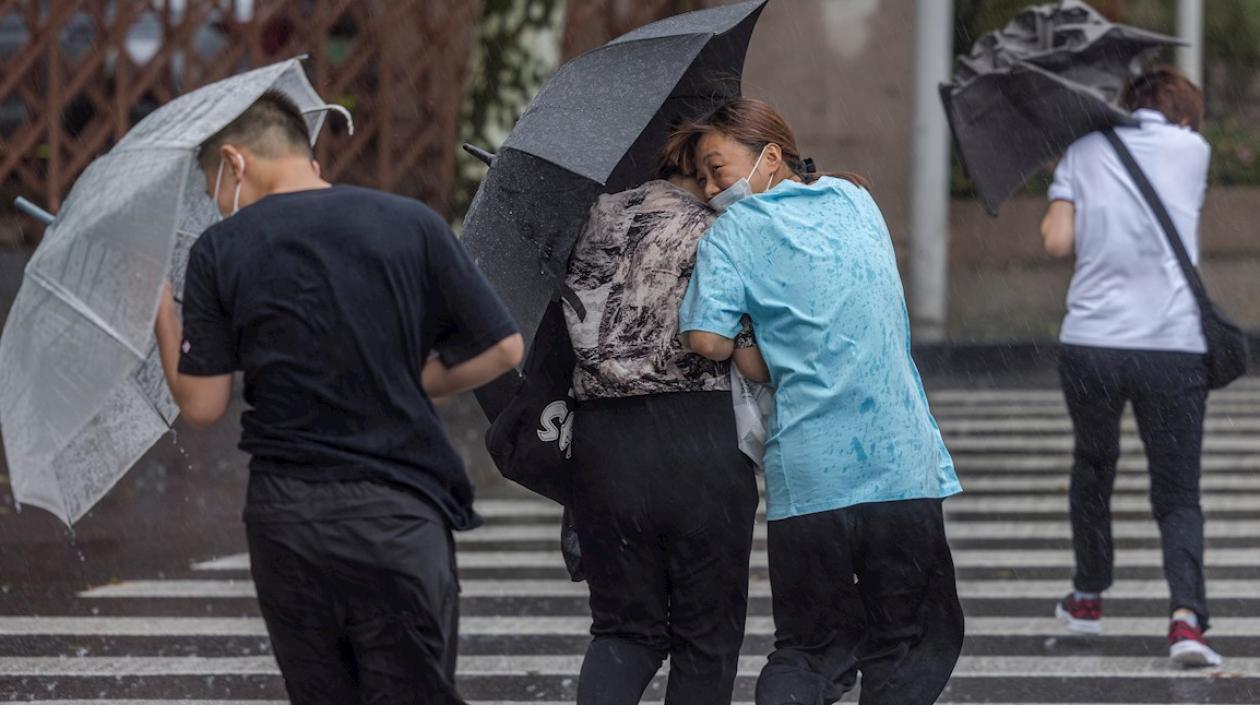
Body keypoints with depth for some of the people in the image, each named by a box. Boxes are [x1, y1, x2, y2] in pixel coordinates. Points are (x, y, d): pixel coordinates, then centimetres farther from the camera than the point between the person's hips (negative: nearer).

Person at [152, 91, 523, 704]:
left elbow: (201, 405, 0)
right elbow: (503, 350, 3)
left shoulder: (220, 251, -1)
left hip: (283, 519, 1)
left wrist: (162, 313, 15)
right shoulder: (411, 225, 0)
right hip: (398, 515, -1)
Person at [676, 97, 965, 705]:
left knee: (808, 652, 8)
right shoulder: (856, 200, 14)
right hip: (902, 466, 2)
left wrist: (762, 366, 4)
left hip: (805, 480, -2)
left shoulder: (734, 232, -1)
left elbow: (708, 339, -13)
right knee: (907, 649, 12)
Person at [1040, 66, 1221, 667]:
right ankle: (1186, 614, -16)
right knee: (1178, 497, 5)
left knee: (1093, 467, 25)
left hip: (1090, 345, 1)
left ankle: (1088, 598, 38)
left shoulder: (1085, 150, 8)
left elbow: (1059, 241, -1)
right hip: (1174, 347, -1)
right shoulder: (1193, 148, 8)